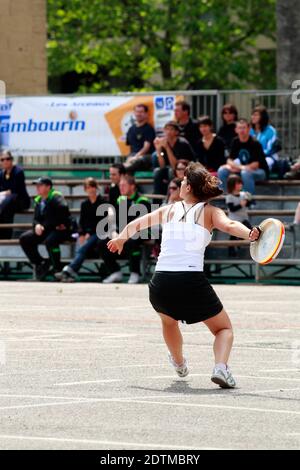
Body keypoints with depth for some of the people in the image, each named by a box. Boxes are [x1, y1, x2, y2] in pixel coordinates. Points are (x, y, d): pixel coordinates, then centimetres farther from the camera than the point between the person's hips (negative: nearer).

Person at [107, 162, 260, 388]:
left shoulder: (168, 210, 15)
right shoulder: (210, 211, 7)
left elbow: (135, 224, 27)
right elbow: (229, 225, -15)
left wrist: (121, 238, 47)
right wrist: (250, 233, -31)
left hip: (160, 283, 3)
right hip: (193, 281, -3)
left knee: (168, 319, 36)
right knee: (224, 329, 11)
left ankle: (179, 363, 54)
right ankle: (221, 366, -17)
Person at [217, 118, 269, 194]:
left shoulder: (255, 143, -18)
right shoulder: (235, 142, 0)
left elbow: (256, 164, -22)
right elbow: (230, 160, 4)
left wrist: (239, 167, -23)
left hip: (260, 171, -6)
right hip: (243, 169, 6)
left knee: (245, 173, -39)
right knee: (222, 170, -11)